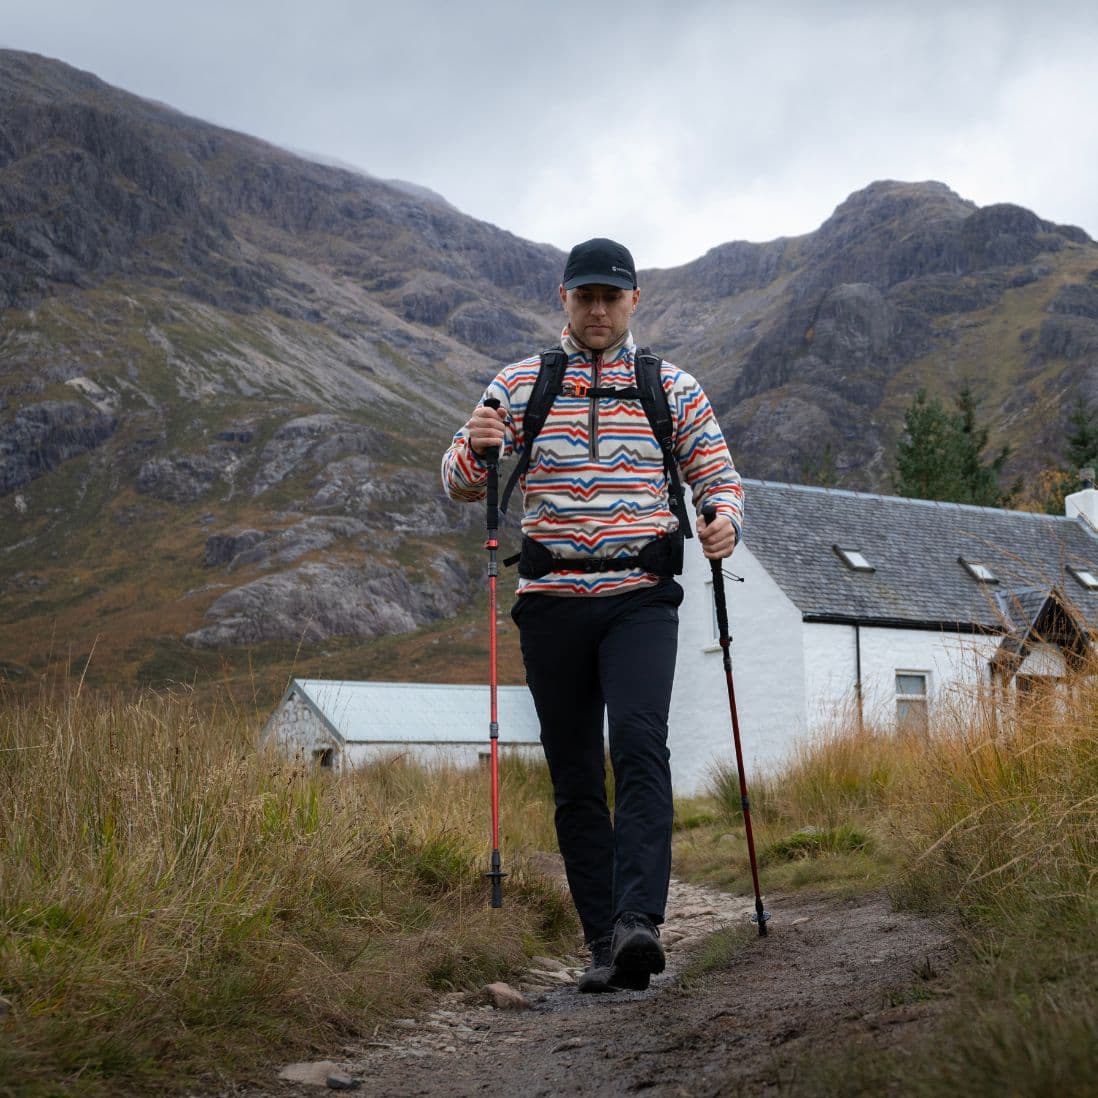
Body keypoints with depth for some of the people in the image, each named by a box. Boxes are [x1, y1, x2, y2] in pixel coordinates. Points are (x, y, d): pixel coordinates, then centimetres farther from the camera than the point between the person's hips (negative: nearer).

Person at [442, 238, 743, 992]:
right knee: (575, 776, 2)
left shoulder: (674, 389, 9)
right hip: (553, 601, 2)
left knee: (639, 744, -22)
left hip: (641, 598, -1)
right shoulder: (519, 385, 10)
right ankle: (605, 944, 8)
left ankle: (640, 922, -29)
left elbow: (719, 476, 12)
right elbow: (462, 485, 8)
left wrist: (726, 521, -12)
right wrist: (479, 450, -15)